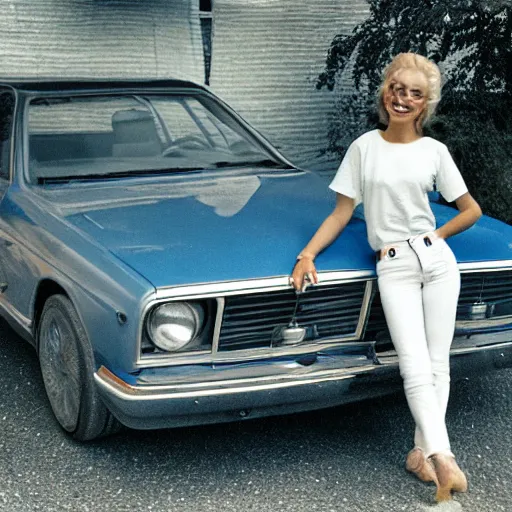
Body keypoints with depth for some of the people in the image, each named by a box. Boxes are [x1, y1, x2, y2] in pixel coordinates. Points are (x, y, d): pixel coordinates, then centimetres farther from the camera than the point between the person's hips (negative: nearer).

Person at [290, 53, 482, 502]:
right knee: (415, 367, -13)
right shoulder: (364, 147, 6)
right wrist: (307, 254, -4)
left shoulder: (434, 151, 7)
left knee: (437, 363, 0)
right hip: (393, 266, -2)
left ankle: (423, 452, 8)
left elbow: (472, 210, 15)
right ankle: (444, 460, -20)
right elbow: (341, 214, 6)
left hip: (435, 258, 2)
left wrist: (435, 236, 8)